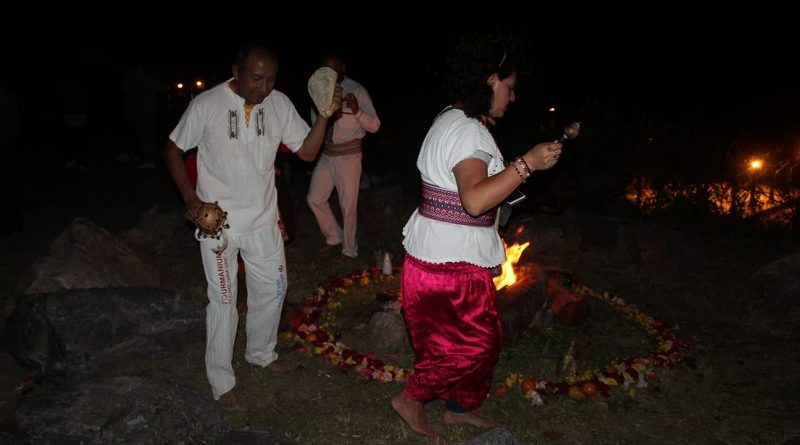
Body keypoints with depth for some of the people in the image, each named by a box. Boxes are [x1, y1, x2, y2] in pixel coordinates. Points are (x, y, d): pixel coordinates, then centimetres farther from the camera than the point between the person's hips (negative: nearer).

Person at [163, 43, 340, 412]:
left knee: (272, 288, 15)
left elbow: (307, 151, -4)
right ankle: (221, 381, 20)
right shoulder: (206, 105, -15)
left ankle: (261, 353, 40)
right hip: (218, 221, -4)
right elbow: (172, 150, -5)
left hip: (263, 219, 4)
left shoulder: (279, 104, -5)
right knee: (223, 300, 4)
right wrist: (191, 198, -14)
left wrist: (325, 114, -19)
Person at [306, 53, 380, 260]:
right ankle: (334, 236, 31)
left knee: (348, 205, 3)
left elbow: (374, 125, -14)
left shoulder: (357, 91, -11)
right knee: (314, 198, 9)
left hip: (349, 155, -5)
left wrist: (357, 111, -33)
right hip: (326, 154, 5)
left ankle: (350, 249, 22)